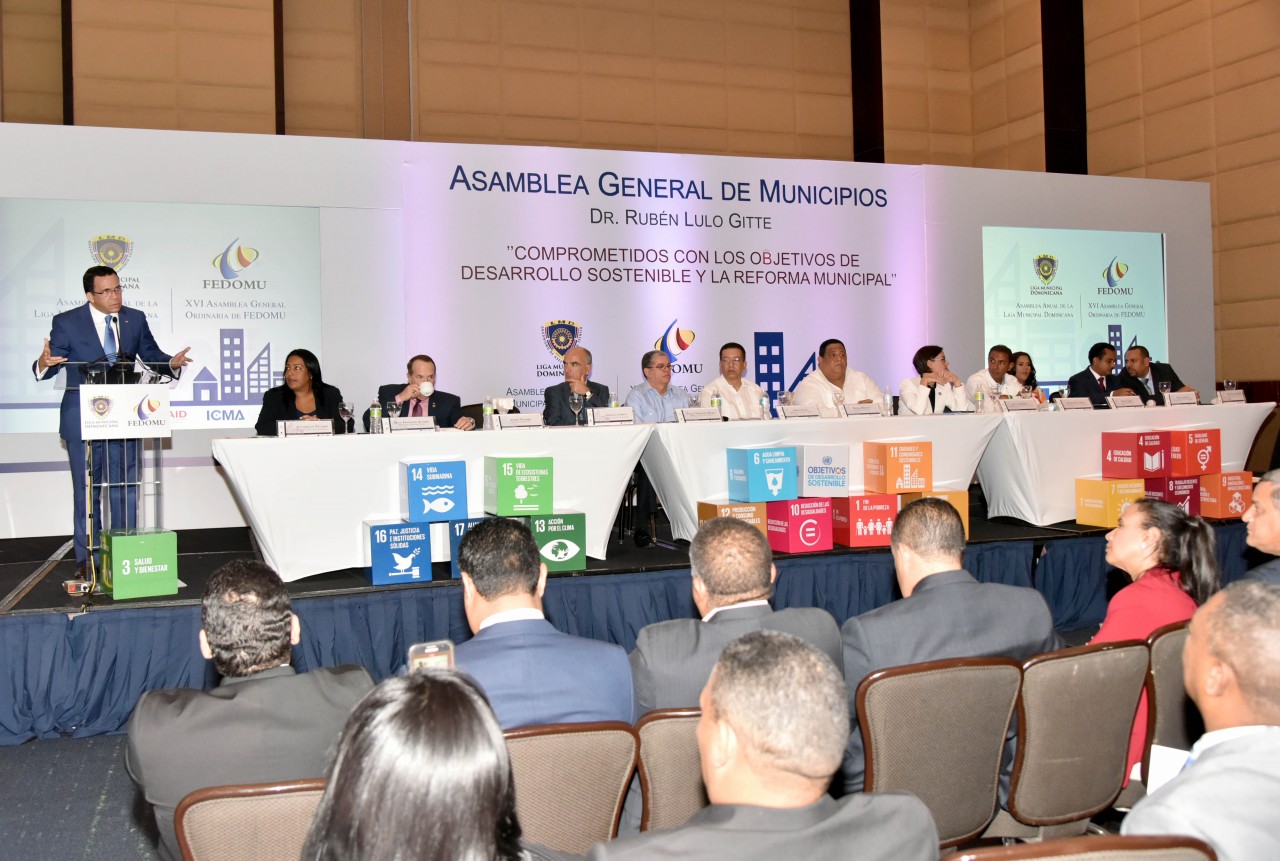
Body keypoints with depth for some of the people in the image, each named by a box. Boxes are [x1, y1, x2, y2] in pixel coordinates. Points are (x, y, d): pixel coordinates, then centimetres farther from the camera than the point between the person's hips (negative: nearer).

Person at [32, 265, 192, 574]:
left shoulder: (135, 319, 3)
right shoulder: (66, 322, -5)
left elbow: (152, 356, 8)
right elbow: (47, 370, -5)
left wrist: (171, 363, -14)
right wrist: (44, 363, -29)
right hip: (82, 419, -2)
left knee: (125, 490, 8)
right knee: (86, 491, 6)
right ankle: (87, 559, 16)